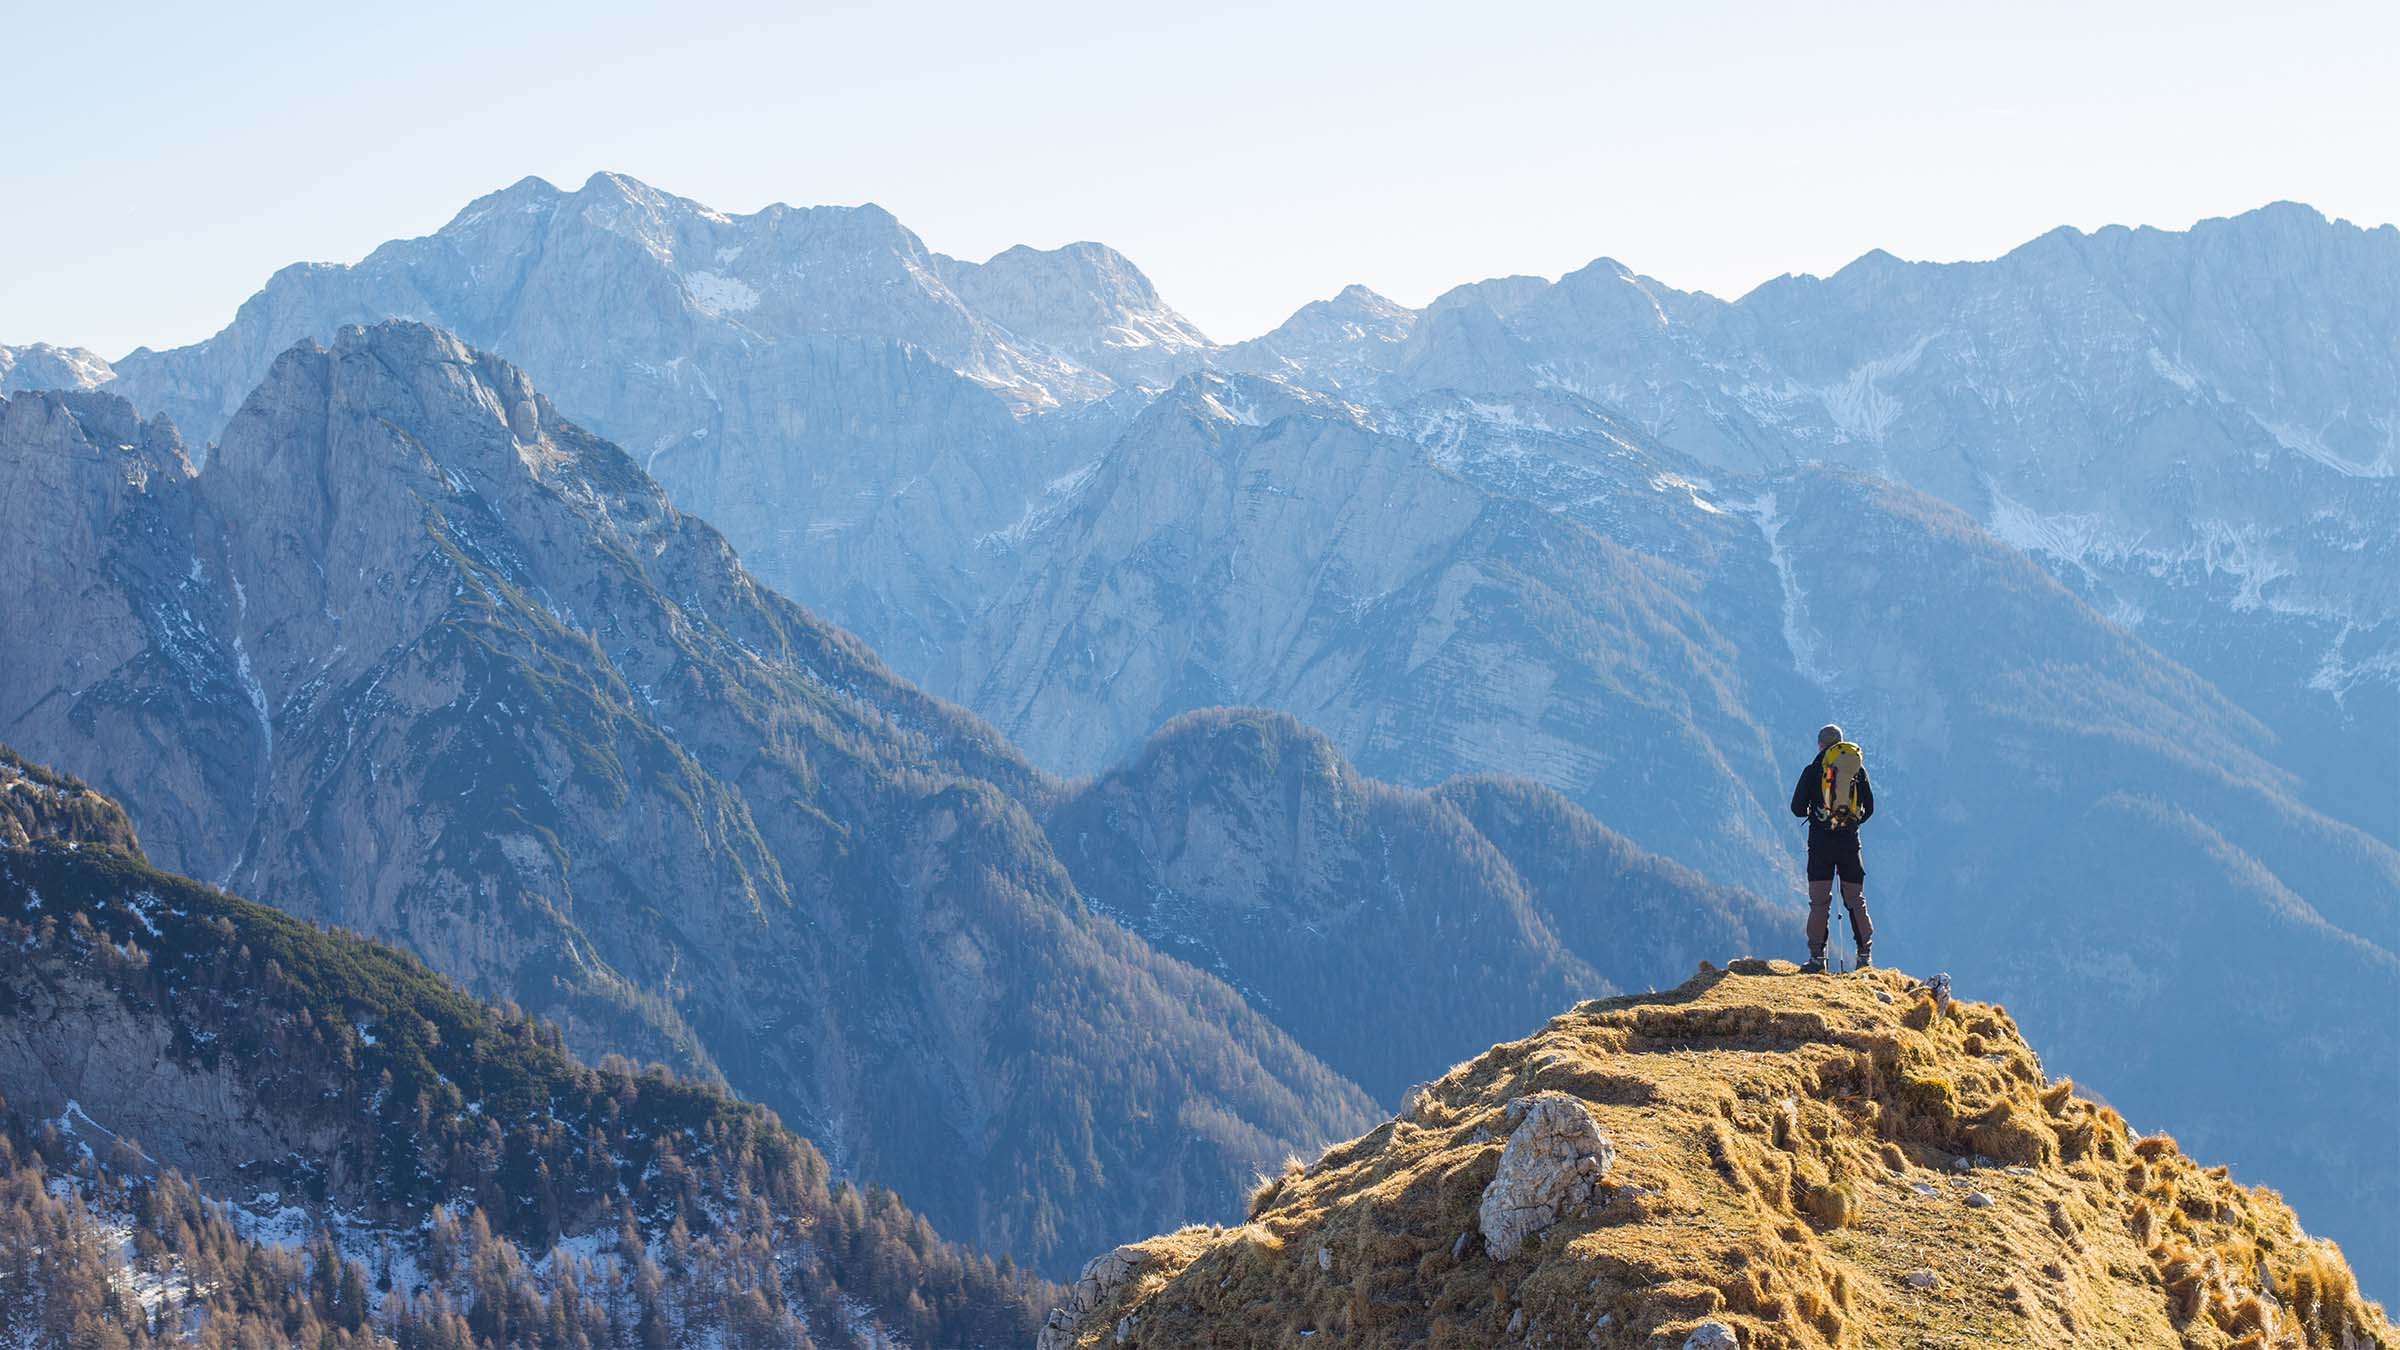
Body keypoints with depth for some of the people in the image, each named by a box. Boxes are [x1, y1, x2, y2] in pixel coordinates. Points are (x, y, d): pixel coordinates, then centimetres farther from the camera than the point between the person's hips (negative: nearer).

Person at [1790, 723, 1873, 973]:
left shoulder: (1812, 771, -2)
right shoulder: (1857, 769, 4)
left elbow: (1797, 808, -2)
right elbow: (1869, 808, 9)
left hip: (1821, 842, -2)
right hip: (1850, 841, 2)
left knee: (1819, 902, 0)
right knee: (1856, 900, 10)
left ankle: (1817, 957, -3)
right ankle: (1865, 955, 9)